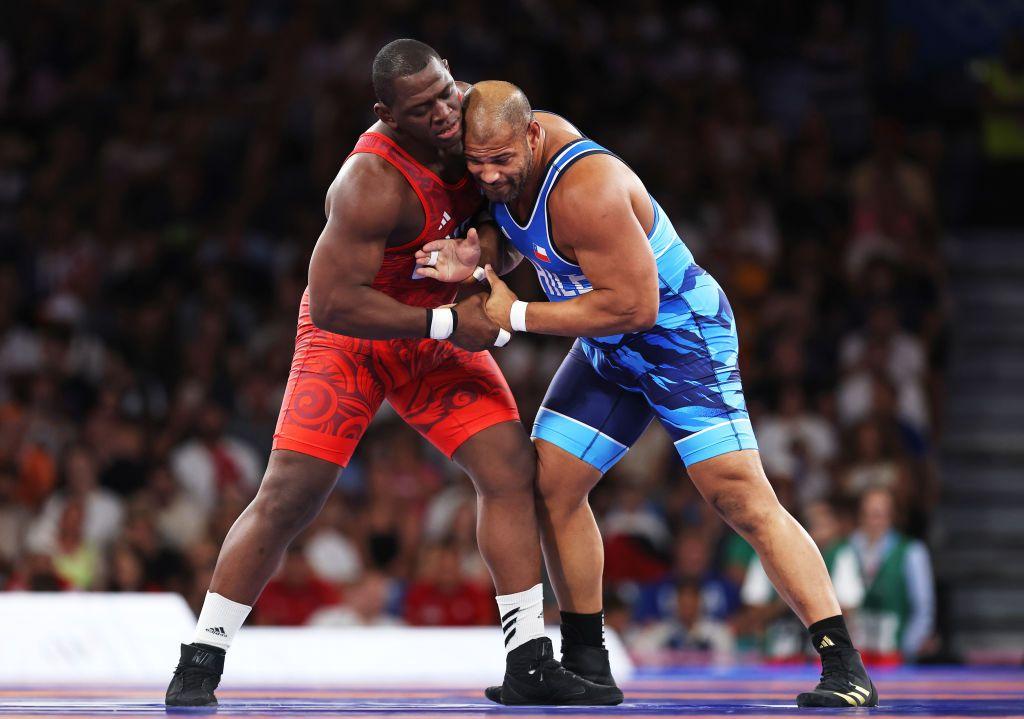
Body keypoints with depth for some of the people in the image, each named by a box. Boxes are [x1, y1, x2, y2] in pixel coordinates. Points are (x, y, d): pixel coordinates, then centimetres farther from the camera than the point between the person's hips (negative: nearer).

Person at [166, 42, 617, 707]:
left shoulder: (469, 112, -13)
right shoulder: (373, 184, -33)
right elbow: (333, 304, -32)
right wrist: (446, 322, -28)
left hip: (440, 331, 6)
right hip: (350, 335, -6)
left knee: (512, 469, -7)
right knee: (288, 497, -12)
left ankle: (530, 664, -2)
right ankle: (202, 661, 1)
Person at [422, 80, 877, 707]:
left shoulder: (585, 190, -32)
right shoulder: (508, 148, -7)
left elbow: (633, 305, -31)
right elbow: (511, 235, 12)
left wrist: (517, 316, -24)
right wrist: (476, 257, -12)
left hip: (683, 336, -9)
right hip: (608, 351, 9)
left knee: (744, 501, -17)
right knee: (549, 486, 5)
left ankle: (846, 668, -17)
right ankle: (587, 666, 18)